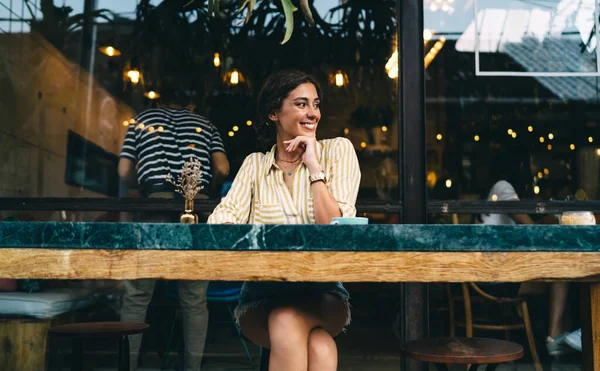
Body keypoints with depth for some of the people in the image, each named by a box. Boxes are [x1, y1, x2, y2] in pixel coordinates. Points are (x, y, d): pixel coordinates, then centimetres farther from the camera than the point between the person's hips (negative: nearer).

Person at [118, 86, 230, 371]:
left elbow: (124, 173, 13)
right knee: (195, 299, 5)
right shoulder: (205, 124, 22)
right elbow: (222, 169, 8)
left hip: (156, 204, -1)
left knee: (137, 295, 5)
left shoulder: (142, 120, 21)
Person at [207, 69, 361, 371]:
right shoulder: (255, 165, 8)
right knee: (318, 345, -30)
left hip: (322, 292, 0)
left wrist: (314, 166, -12)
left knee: (288, 321, -33)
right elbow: (224, 219, -7)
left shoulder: (337, 150, 2)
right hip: (263, 294, 1)